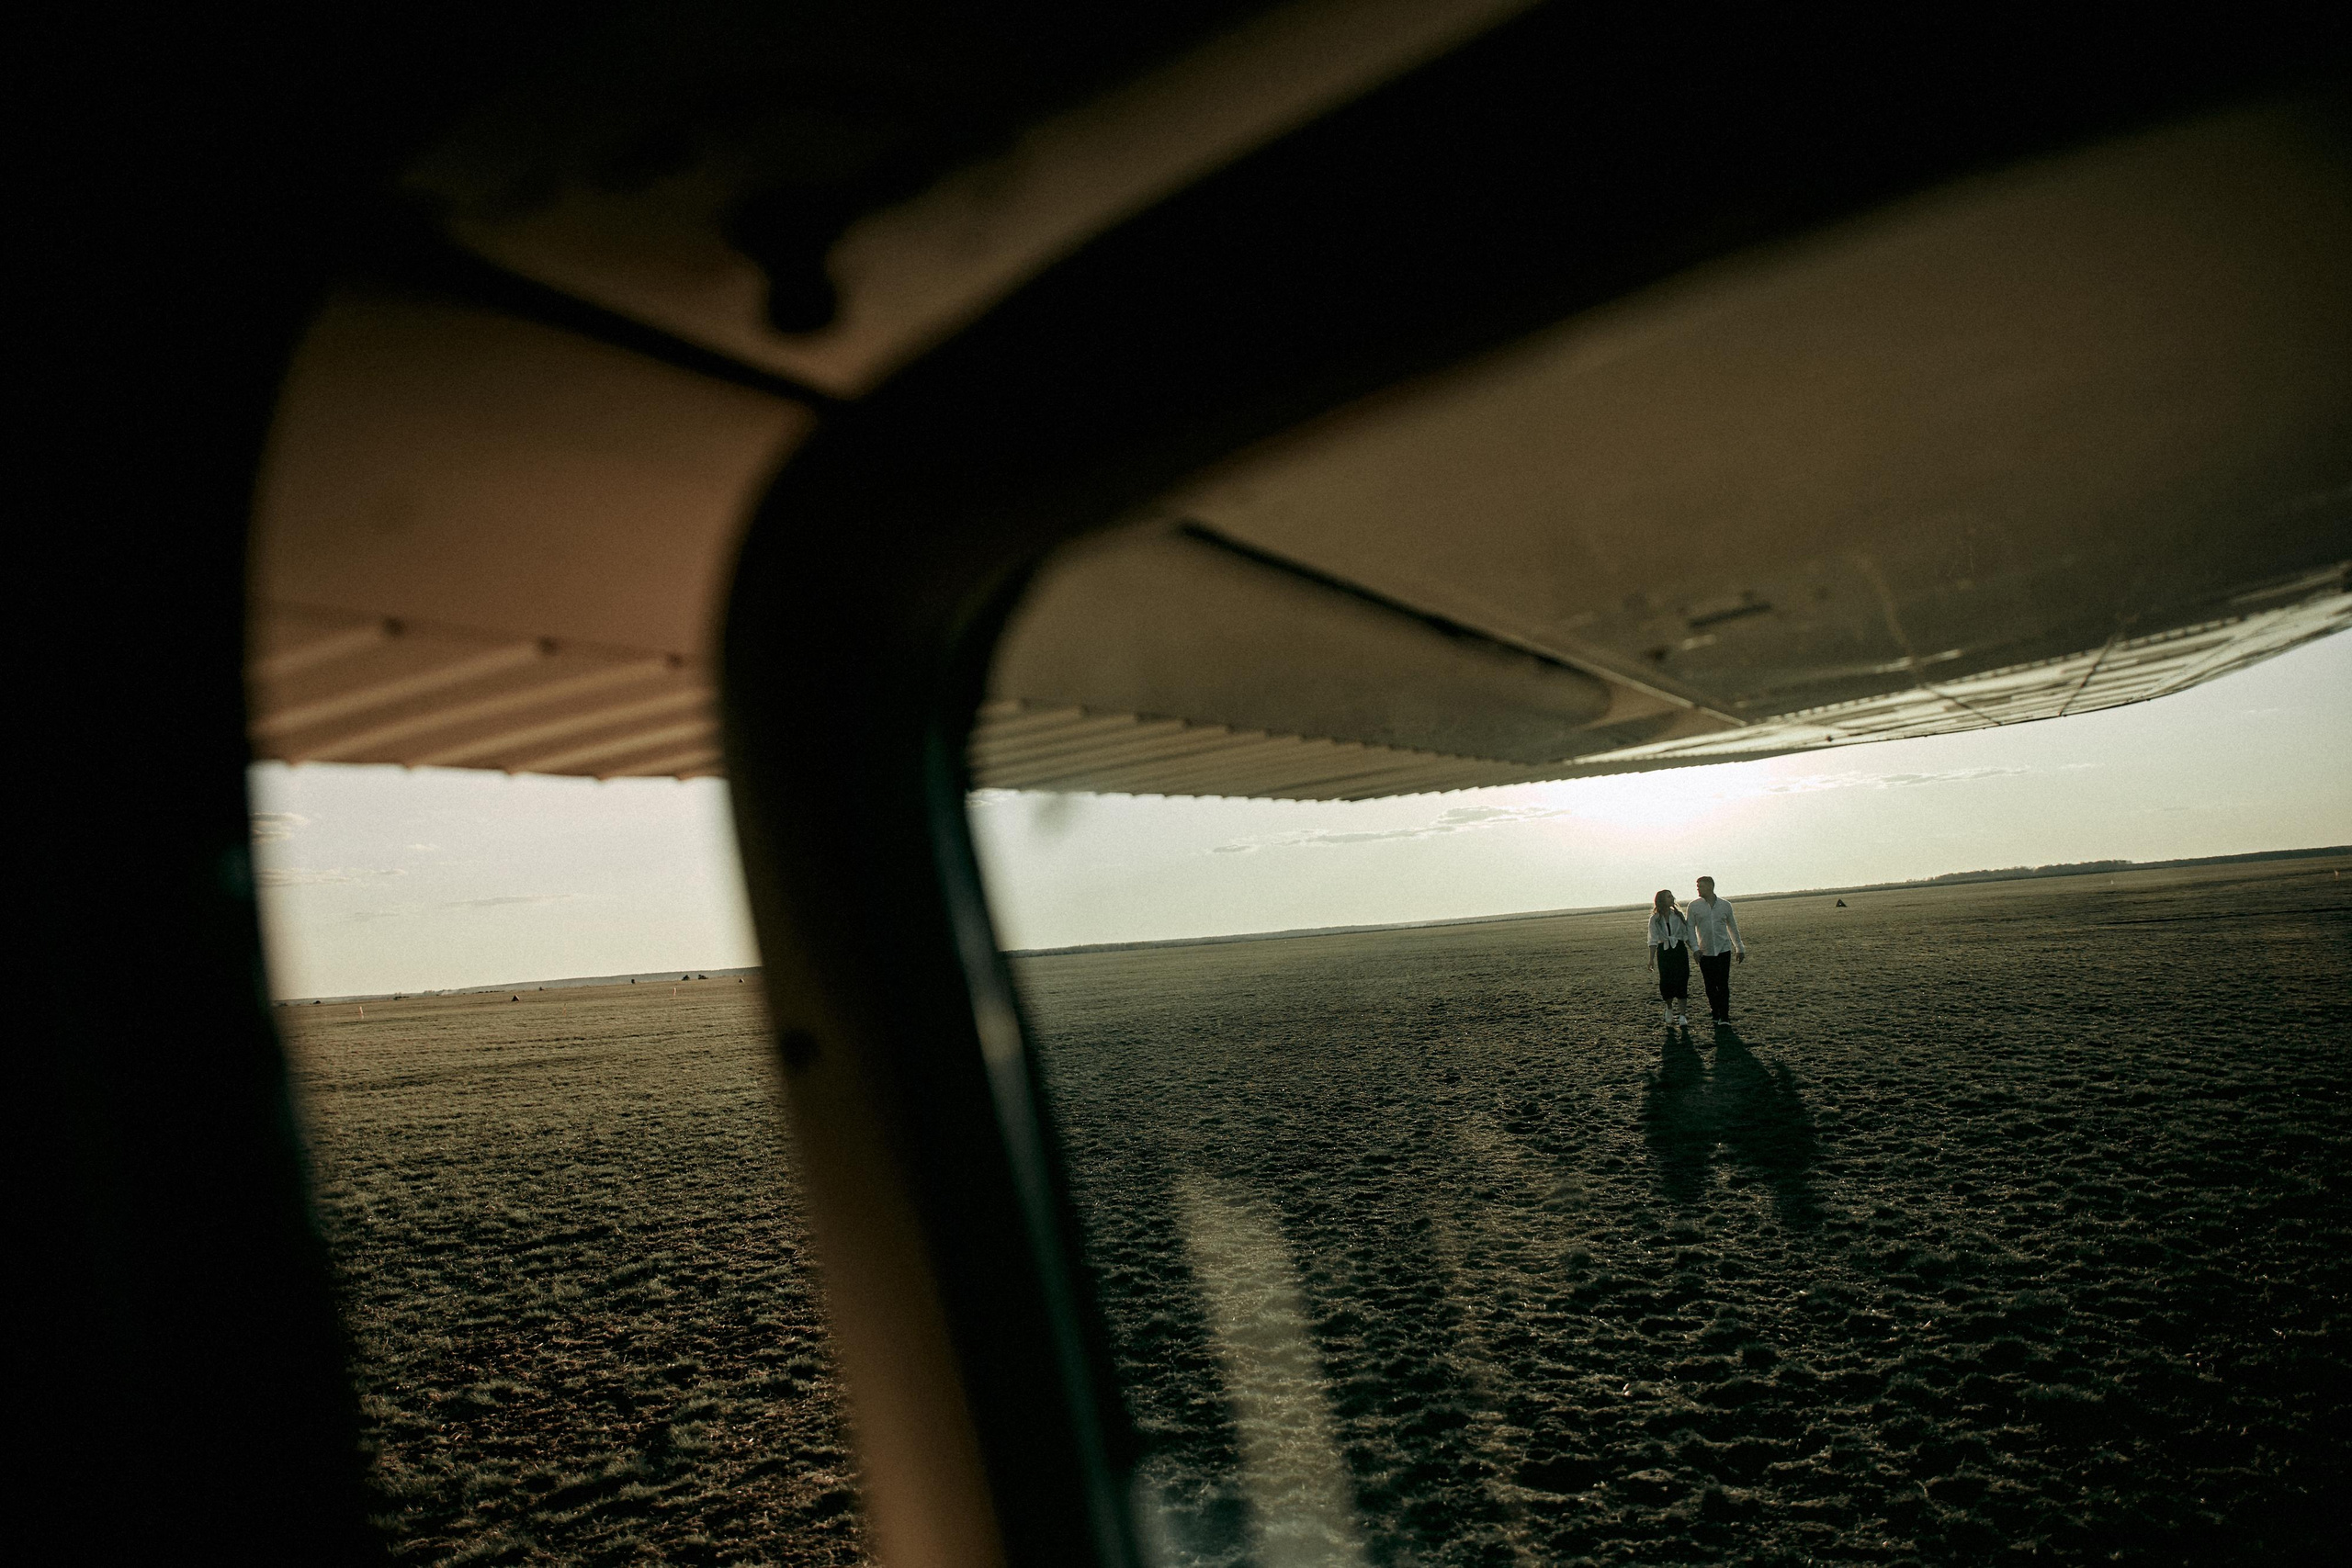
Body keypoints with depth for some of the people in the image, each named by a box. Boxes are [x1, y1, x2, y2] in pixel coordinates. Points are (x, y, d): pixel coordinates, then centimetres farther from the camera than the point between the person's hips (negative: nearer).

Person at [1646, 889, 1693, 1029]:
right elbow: (1653, 940, 1)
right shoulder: (1655, 919, 2)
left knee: (1681, 982, -6)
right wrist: (1651, 959, -5)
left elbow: (1686, 935, 10)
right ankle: (1669, 1008, 26)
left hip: (1680, 950, 1)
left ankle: (1682, 1016, -3)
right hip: (1664, 952, -1)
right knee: (1666, 982, -3)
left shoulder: (1678, 915, 6)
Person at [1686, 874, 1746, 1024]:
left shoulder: (1725, 905, 6)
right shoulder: (1694, 906, 2)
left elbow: (1732, 927, 17)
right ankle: (1716, 1014, 17)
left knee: (1723, 984, -6)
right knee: (1710, 985, 3)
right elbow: (1690, 928, 2)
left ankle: (1724, 1017, -2)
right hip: (1705, 953, 0)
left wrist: (1739, 948, 20)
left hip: (1723, 950, 0)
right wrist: (1695, 948, -10)